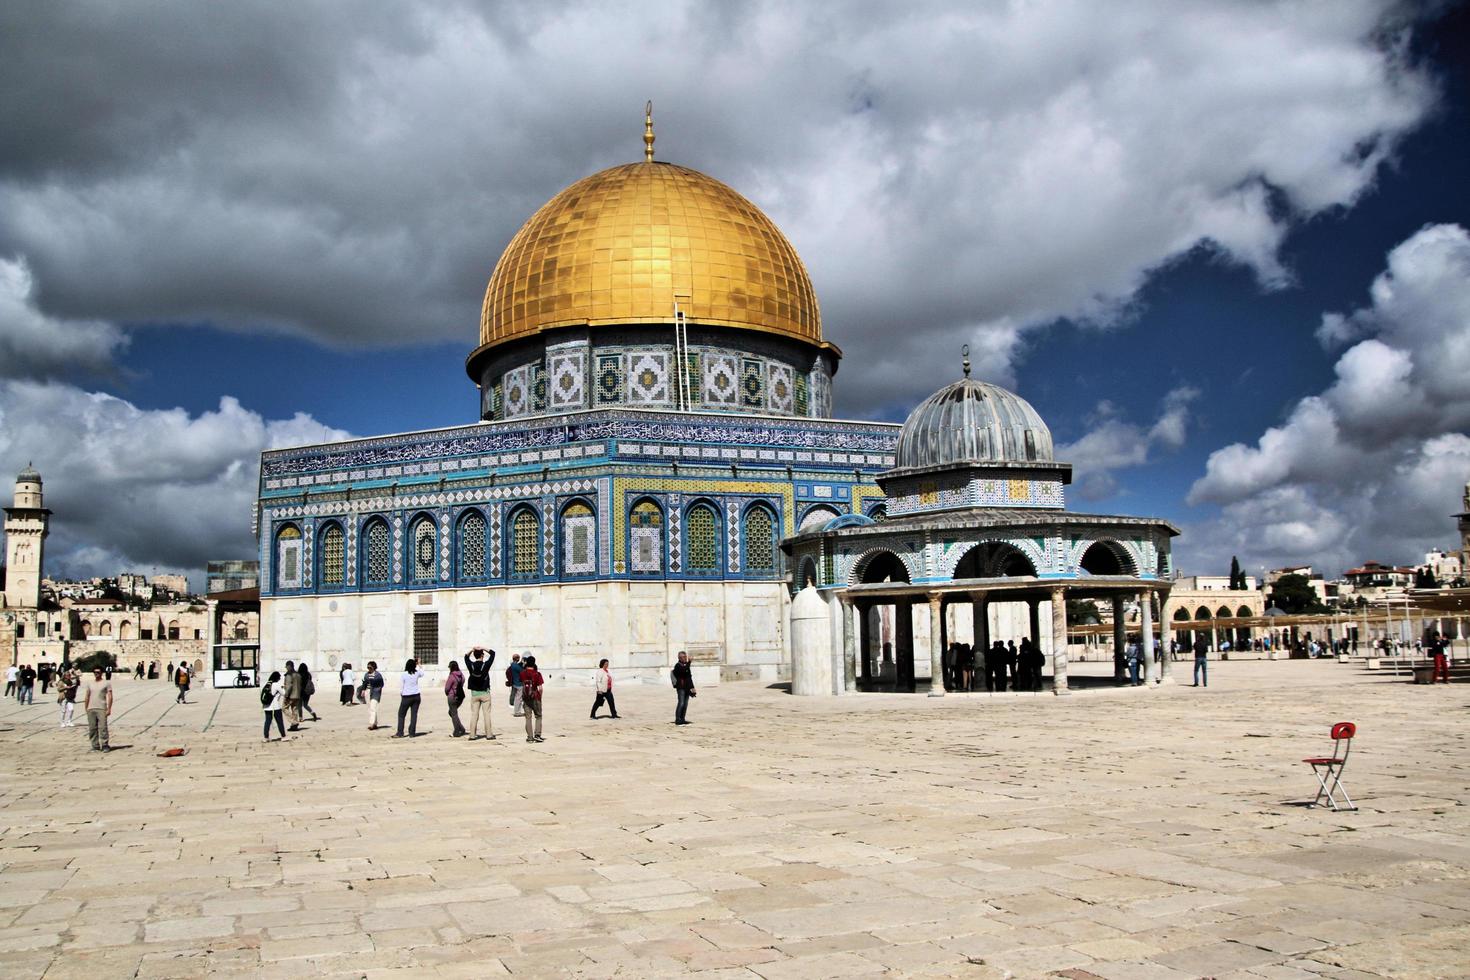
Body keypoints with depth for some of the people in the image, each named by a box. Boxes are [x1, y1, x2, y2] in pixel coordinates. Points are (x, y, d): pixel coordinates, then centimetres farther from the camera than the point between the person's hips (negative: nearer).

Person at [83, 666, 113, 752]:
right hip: (91, 709, 5)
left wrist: (109, 708, -10)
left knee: (103, 727, -9)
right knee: (92, 728, 4)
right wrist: (86, 708, 11)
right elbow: (87, 696, 17)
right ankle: (95, 746, 11)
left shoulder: (106, 683, 1)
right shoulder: (89, 683, 14)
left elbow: (110, 696, -2)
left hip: (102, 709, -4)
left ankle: (105, 745, -4)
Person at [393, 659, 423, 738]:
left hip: (406, 697, -3)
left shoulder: (403, 675, -11)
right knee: (414, 714, 6)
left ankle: (400, 733, 3)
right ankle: (412, 733, 5)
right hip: (416, 696, 3)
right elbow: (422, 674, 26)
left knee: (401, 715, 7)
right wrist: (418, 665, 35)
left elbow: (401, 687, -8)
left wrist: (401, 696, 8)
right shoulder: (416, 673, 1)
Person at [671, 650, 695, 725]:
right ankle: (678, 719, -11)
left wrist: (692, 687, 19)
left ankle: (682, 719, 11)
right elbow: (684, 670, -27)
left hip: (687, 687, 8)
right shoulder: (678, 665, -7)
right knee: (681, 703, -13)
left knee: (685, 704, 7)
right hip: (681, 687, -8)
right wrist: (688, 662, -28)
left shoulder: (686, 665, 19)